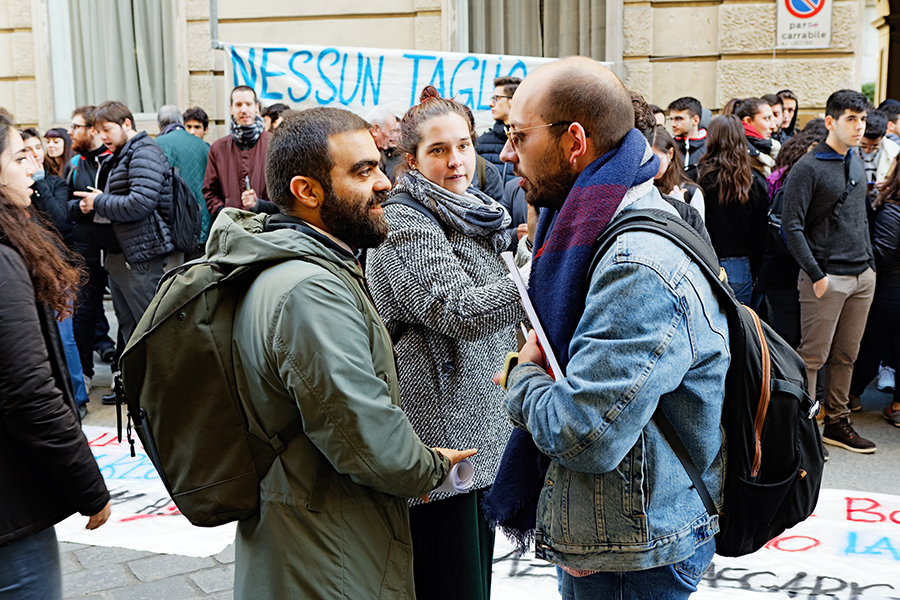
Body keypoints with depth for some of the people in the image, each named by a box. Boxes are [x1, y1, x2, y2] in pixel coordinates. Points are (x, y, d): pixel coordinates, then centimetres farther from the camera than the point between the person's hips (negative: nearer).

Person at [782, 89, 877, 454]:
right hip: (826, 277, -7)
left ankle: (837, 423, 23)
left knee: (846, 355, 12)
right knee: (813, 356, -3)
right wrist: (815, 275, -16)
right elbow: (792, 227, -13)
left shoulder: (856, 162, 14)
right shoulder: (808, 168, -9)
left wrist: (870, 263, 16)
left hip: (862, 276, 7)